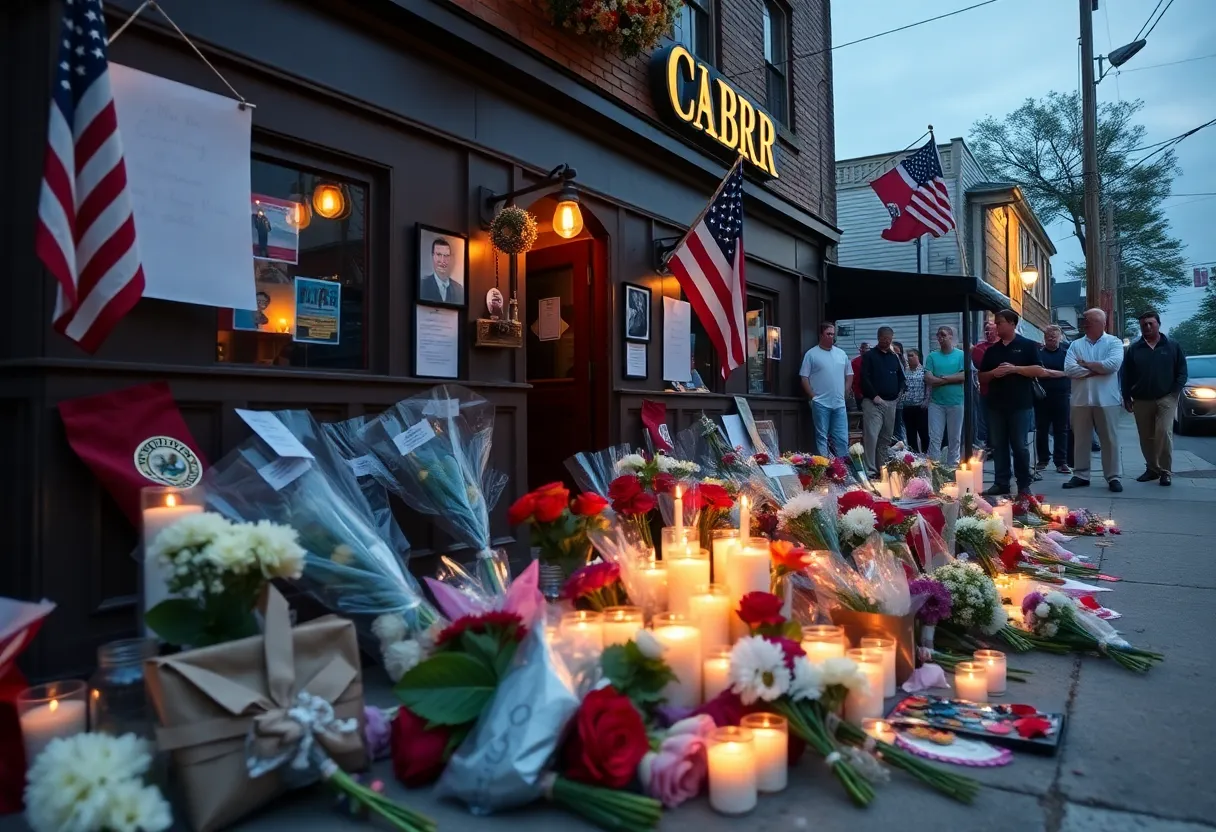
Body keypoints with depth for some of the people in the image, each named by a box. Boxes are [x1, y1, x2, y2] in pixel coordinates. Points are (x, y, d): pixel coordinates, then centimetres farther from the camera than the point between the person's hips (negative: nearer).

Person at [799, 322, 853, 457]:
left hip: (839, 404, 4)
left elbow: (849, 375, 19)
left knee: (842, 438, 5)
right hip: (821, 404, -4)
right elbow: (804, 378, -4)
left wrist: (844, 393, 8)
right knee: (822, 436, 2)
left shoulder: (841, 354, 12)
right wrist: (813, 397, -9)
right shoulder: (811, 354, -3)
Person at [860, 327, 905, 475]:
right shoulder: (869, 356, 1)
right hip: (873, 402, -6)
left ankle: (883, 468, 16)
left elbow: (901, 377, 25)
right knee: (871, 436, -14)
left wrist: (899, 392, 9)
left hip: (891, 402, 6)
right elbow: (864, 379, -8)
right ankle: (870, 469, -14)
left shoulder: (894, 357, 18)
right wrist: (874, 396, -14)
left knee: (886, 438, 9)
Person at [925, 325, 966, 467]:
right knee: (934, 438, -1)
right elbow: (928, 379, -5)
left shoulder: (961, 355, 2)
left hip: (956, 402, -1)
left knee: (955, 438, 7)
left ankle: (953, 467, 16)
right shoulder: (932, 356, 6)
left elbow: (965, 376, -10)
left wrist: (944, 378, -9)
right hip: (936, 402, 1)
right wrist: (953, 379, -8)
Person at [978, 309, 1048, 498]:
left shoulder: (1027, 345, 1)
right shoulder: (991, 350, 14)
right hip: (995, 404, 5)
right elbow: (982, 378, 14)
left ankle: (1024, 485, 6)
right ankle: (1001, 483, 11)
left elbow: (1039, 371, -7)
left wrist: (1014, 368, -16)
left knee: (1020, 446, -1)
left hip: (1020, 404, -4)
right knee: (998, 445, 5)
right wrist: (994, 372, -6)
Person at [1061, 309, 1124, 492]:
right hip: (1080, 400, 3)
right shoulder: (1076, 345, 9)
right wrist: (1097, 370, -10)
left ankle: (1113, 477, 9)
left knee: (1110, 440, 3)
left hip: (1106, 400, -3)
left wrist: (1086, 364, -7)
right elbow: (1069, 369, -6)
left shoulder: (1114, 342, 2)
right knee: (1080, 440, 8)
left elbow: (1113, 364, -17)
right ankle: (1080, 475, 16)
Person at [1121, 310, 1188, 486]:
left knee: (1163, 432, -14)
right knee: (1146, 438, 6)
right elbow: (1126, 376, 7)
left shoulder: (1173, 346, 4)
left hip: (1166, 398, -2)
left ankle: (1166, 471, -6)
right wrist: (1127, 398, 1)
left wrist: (1175, 392, -5)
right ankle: (1152, 469, 18)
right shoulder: (1134, 349, 6)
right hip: (1141, 400, 2)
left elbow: (1182, 372, 5)